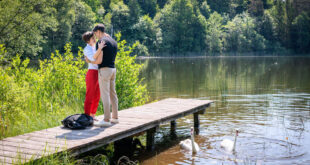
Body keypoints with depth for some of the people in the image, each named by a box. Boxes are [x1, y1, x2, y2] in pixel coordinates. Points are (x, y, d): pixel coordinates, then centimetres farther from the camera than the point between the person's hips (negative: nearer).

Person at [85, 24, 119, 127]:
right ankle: (115, 117, 19)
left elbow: (99, 60, -15)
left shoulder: (101, 42, -11)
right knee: (112, 94, 13)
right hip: (113, 69, 9)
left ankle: (106, 120, -9)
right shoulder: (113, 42, 14)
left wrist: (91, 62, 5)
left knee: (105, 95, -8)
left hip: (104, 70, -9)